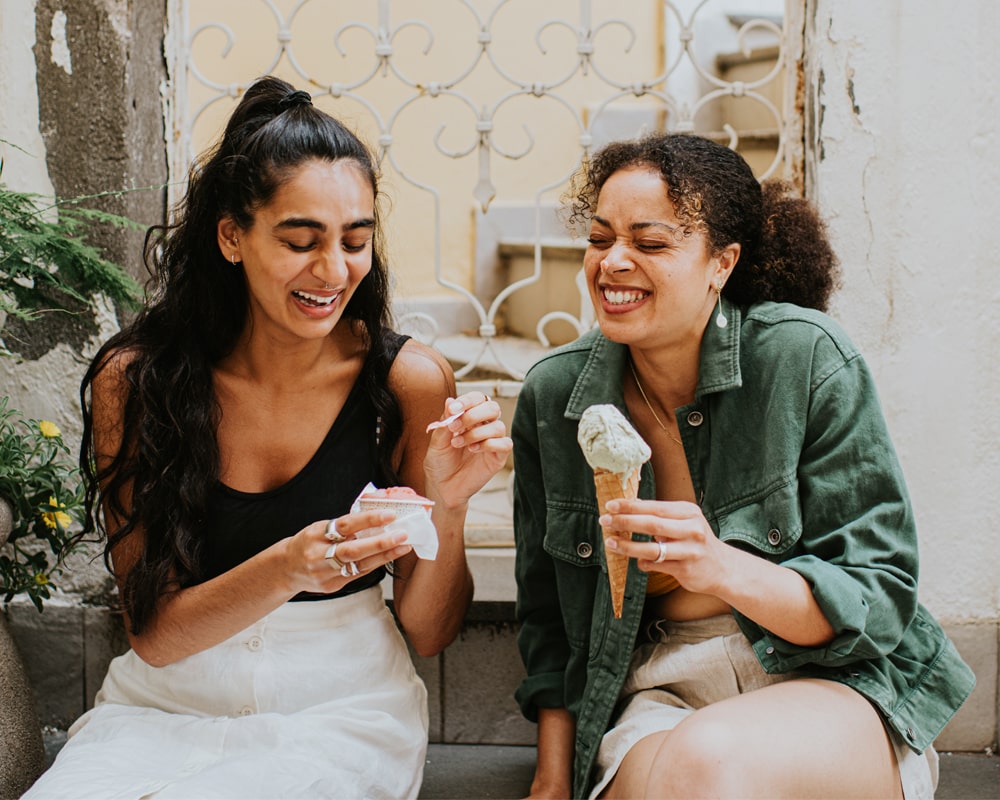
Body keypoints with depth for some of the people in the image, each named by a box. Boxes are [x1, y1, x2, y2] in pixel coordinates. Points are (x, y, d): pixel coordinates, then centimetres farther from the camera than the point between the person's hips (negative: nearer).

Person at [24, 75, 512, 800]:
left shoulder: (410, 380, -8)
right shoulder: (133, 380, -8)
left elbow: (429, 632, -2)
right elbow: (154, 632, -10)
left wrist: (448, 505, -21)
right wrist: (286, 570, -28)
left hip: (342, 708, -1)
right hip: (166, 706, 1)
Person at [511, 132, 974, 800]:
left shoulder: (807, 358, -10)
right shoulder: (552, 395, 1)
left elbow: (881, 599, -11)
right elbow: (546, 617, 12)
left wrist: (721, 568, -28)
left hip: (829, 683, -1)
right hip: (659, 693, 2)